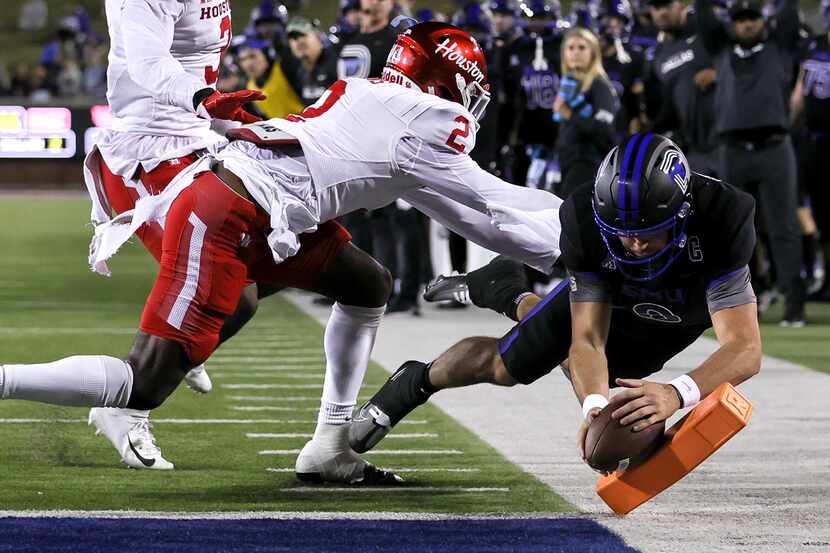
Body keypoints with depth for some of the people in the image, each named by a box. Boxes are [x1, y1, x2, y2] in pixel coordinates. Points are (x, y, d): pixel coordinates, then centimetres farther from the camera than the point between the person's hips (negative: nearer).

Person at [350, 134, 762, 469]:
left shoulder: (719, 222, -47)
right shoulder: (588, 223, -40)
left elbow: (744, 350, -52)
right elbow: (588, 339, -36)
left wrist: (676, 394, -69)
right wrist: (595, 406, -56)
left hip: (688, 315, 1)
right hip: (606, 294, -1)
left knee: (582, 373, 21)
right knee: (503, 366, 7)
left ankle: (512, 296, 49)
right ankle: (416, 383, 40)